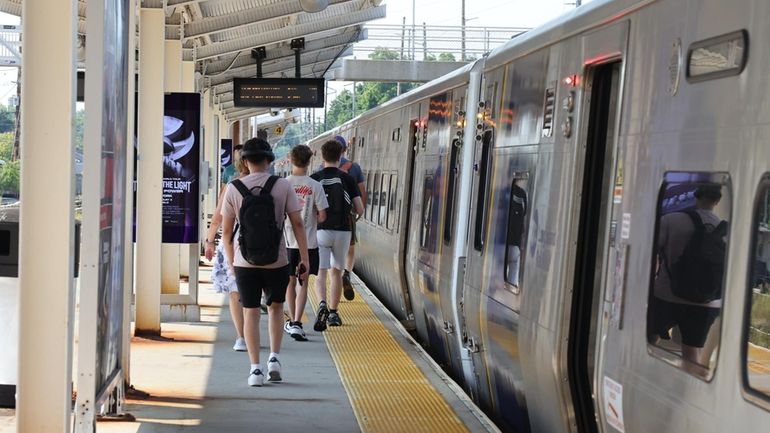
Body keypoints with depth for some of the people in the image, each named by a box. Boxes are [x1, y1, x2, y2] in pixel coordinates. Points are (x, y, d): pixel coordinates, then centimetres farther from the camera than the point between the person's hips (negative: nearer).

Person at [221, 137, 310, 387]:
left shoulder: (233, 189, -3)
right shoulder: (282, 186, -6)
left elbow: (226, 230, 1)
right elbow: (297, 224, -5)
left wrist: (230, 261, 14)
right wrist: (304, 259, 1)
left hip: (245, 263, 0)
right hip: (277, 262, 0)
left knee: (250, 313, 7)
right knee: (275, 308, 21)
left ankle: (255, 369, 4)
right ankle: (274, 358, 13)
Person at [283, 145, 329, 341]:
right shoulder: (315, 186, -9)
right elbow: (322, 217, -8)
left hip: (288, 240, 2)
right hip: (308, 242, -2)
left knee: (290, 282, 16)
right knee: (303, 283, 3)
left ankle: (292, 321, 28)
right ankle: (296, 323, -9)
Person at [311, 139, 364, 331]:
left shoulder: (314, 179, -2)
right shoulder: (347, 179, 0)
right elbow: (360, 210, 0)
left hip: (320, 231, -1)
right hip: (342, 231, 1)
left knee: (320, 273, 0)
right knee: (336, 271, 16)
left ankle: (322, 304, -26)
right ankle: (333, 313, 20)